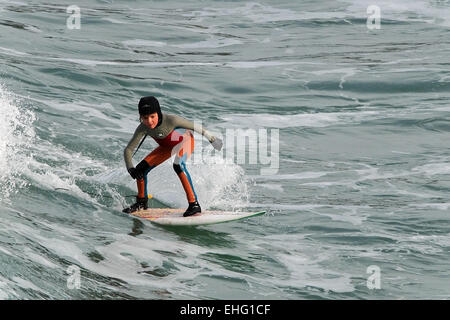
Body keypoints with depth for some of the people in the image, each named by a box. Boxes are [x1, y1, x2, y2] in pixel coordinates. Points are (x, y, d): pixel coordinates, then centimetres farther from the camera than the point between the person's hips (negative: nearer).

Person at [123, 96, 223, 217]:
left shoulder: (170, 120, -38)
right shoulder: (143, 128, -27)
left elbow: (195, 126, -23)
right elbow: (128, 150, -22)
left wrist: (212, 139, -12)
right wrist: (131, 169, -38)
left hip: (185, 140, -5)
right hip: (167, 146, 5)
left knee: (178, 165, -35)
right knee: (141, 169, -3)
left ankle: (194, 203, -32)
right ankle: (142, 202, 22)